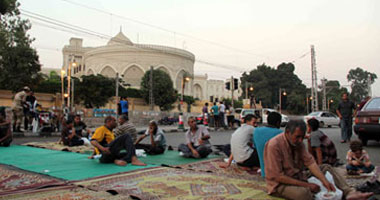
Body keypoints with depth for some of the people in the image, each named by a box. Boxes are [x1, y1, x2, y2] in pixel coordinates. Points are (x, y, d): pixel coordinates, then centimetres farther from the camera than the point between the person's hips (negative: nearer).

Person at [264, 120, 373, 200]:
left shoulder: (298, 143, 1)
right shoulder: (274, 145, -25)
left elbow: (310, 162, -5)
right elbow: (278, 177, -26)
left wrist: (324, 180, -21)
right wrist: (306, 185, -23)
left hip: (297, 177, 8)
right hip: (279, 184, -8)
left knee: (326, 167, 4)